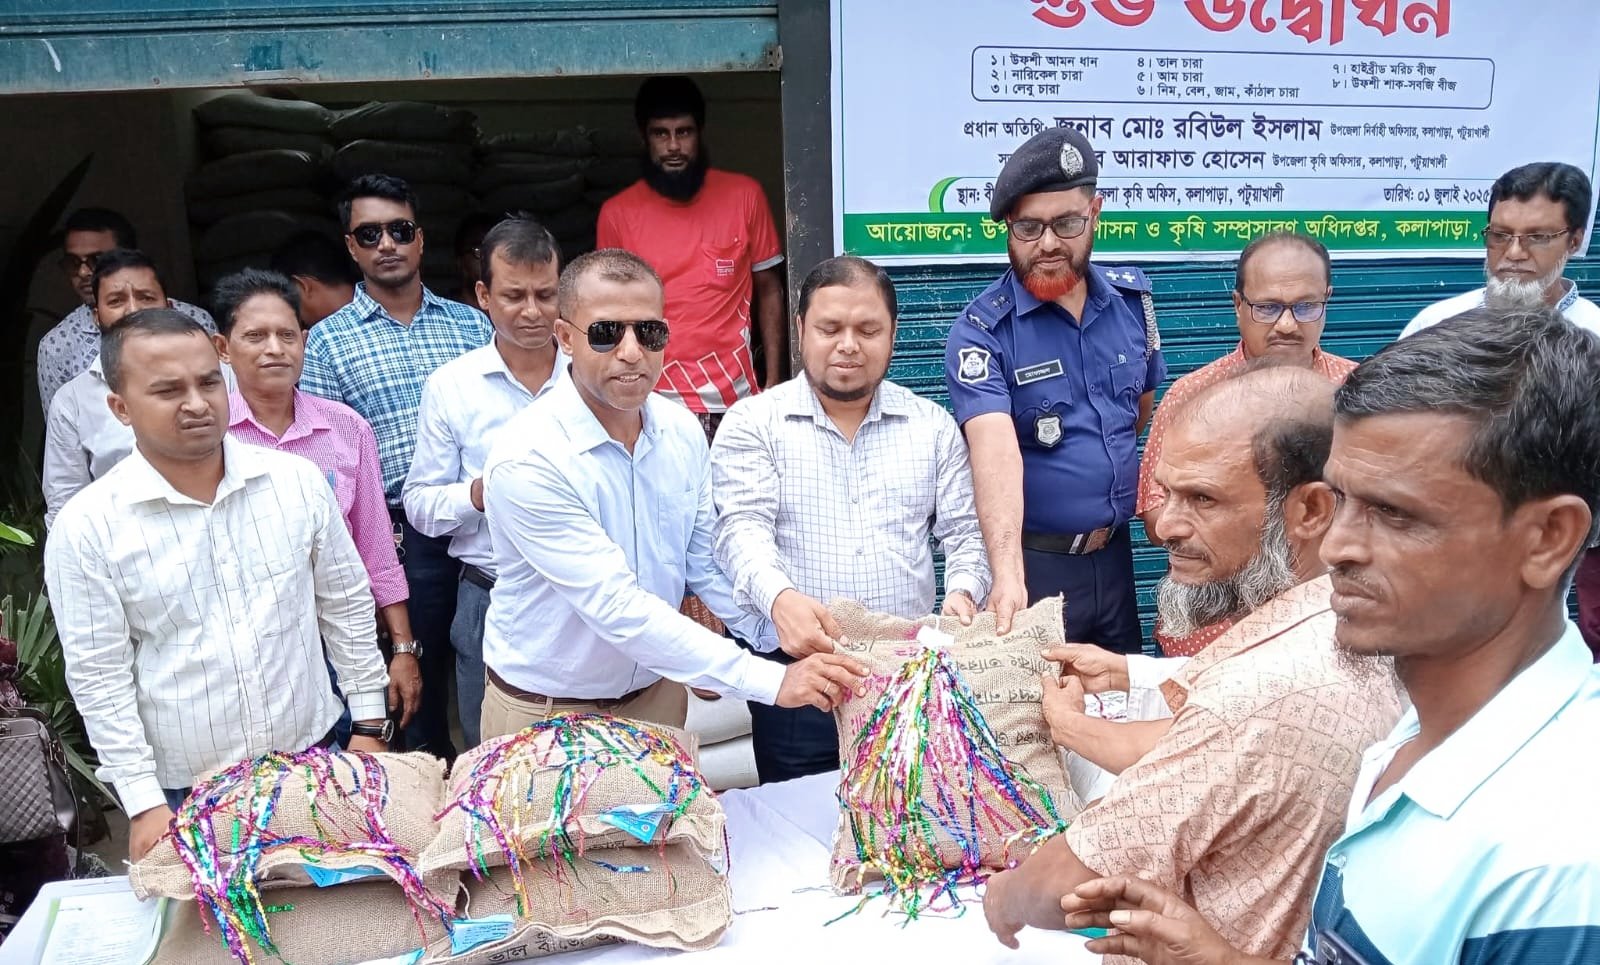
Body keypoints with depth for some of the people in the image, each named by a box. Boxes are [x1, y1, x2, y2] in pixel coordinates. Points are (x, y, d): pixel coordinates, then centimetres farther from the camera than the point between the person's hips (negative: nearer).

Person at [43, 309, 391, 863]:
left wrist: (368, 726, 4)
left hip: (313, 759, 2)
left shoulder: (297, 481, -4)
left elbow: (346, 605, 4)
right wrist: (145, 803, -9)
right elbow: (99, 677, -8)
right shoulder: (86, 527, -11)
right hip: (184, 793, -2)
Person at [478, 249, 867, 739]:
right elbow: (617, 607, -31)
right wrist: (771, 681, -34)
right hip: (545, 712, -5)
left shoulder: (682, 431, -6)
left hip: (656, 693, 5)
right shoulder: (526, 460, -27)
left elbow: (707, 562, 2)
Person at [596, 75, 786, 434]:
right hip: (653, 404, 0)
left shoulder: (744, 196, 3)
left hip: (735, 403, 0)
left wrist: (774, 385, 3)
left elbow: (769, 290, 9)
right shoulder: (617, 214, 3)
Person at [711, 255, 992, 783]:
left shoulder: (933, 426, 9)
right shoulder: (752, 422, 0)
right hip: (796, 672, -2)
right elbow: (742, 528, -12)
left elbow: (964, 532, 8)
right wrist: (780, 596, -32)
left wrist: (963, 592, -13)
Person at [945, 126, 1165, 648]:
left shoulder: (1132, 298, -1)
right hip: (1031, 563, -5)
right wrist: (1007, 575, -43)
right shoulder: (981, 330, -17)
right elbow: (995, 451, -32)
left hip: (1114, 555, 5)